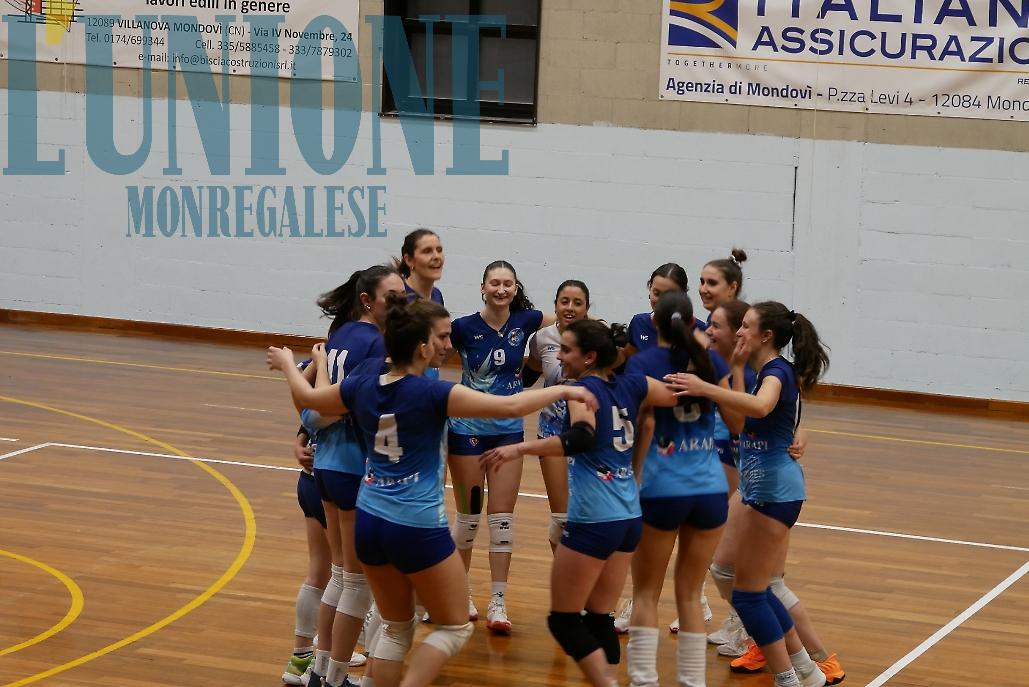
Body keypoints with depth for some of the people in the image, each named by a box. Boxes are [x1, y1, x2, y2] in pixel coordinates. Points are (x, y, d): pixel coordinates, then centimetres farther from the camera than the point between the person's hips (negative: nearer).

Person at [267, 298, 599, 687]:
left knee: (396, 627, 20)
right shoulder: (431, 394, -18)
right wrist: (564, 390, -8)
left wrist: (286, 362, 38)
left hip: (370, 522, 6)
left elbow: (306, 397, 19)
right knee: (455, 626, 9)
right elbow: (510, 406, -21)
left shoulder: (362, 388, 0)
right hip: (418, 528, -6)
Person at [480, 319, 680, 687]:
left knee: (563, 620, 3)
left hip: (593, 520, -7)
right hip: (629, 517, 7)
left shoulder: (585, 388, -10)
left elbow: (582, 438, -29)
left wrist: (521, 448, -34)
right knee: (600, 618, 14)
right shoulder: (631, 385, 8)